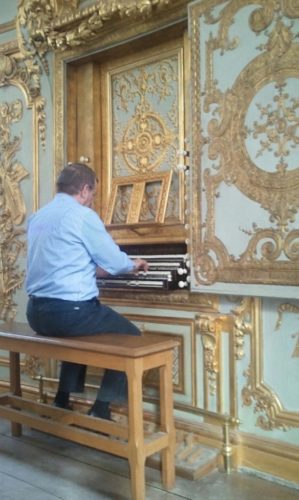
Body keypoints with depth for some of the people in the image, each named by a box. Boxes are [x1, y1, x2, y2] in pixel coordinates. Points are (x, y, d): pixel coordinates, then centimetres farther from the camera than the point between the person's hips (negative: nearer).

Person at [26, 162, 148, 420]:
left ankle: (62, 401, 32)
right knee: (131, 336, 12)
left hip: (37, 311, 8)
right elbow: (115, 261, -4)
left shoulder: (37, 217, 15)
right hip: (70, 310, -8)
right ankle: (101, 409, 9)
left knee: (78, 329, 36)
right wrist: (135, 264, 19)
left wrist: (96, 269, 35)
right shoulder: (83, 215, -9)